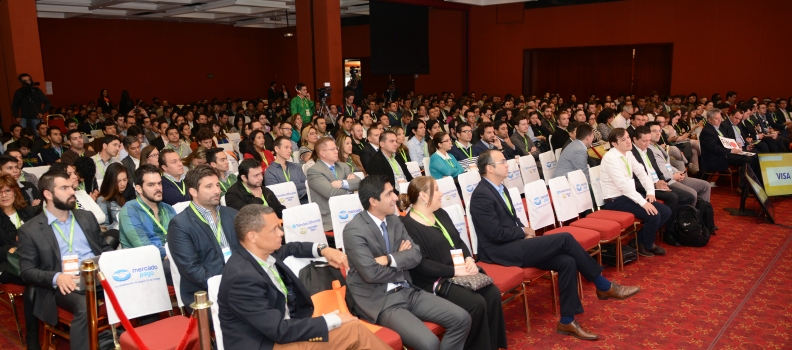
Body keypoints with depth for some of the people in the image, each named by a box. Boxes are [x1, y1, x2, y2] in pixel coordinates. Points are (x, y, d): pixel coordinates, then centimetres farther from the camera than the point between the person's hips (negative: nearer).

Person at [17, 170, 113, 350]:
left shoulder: (86, 217, 19)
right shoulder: (30, 230, 5)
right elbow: (26, 271, 2)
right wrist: (56, 277, -18)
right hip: (65, 284, -3)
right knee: (85, 308, -37)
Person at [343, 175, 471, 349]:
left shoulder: (395, 221, 9)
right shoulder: (354, 230, -14)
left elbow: (416, 255, 2)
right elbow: (371, 273, -21)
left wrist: (390, 260, -16)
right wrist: (401, 259, -5)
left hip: (407, 291, 7)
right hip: (379, 301, -7)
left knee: (462, 319, -3)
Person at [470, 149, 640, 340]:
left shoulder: (499, 188, 14)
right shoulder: (482, 195, -17)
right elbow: (496, 233, -21)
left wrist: (524, 229, 1)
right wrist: (523, 231, -5)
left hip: (512, 244, 10)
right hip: (501, 251, -9)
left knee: (567, 261, -10)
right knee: (565, 239, -15)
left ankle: (567, 321, -2)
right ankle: (604, 286, 2)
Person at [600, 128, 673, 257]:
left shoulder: (628, 154, 7)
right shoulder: (610, 158, -20)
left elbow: (642, 173, 10)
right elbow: (623, 184, -26)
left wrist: (650, 192, -6)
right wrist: (643, 202, -28)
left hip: (628, 194, 9)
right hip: (615, 199, -9)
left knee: (666, 212, 0)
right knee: (653, 215, -21)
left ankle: (642, 239, 15)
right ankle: (646, 245, 6)